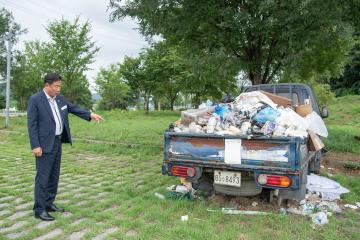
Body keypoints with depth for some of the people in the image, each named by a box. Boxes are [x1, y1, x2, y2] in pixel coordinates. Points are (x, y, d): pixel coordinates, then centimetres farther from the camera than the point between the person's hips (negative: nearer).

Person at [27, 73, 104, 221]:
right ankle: (39, 209, 7)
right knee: (43, 176, -3)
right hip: (45, 144, -7)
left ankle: (49, 203, 25)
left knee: (54, 175, 13)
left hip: (57, 142, 8)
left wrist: (90, 115, 5)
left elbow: (73, 108, 17)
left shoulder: (59, 98, 8)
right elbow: (32, 124, -14)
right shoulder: (35, 100, -12)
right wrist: (35, 146, -18)